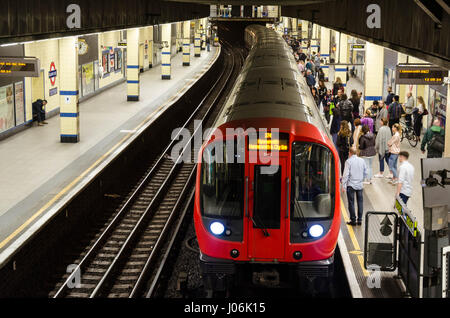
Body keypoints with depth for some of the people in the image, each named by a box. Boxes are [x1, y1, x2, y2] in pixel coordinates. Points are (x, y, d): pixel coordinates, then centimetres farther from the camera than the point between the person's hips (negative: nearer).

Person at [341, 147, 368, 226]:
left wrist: (343, 186, -9)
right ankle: (359, 220, 12)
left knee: (351, 203, 2)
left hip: (351, 185, -4)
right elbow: (365, 173, 10)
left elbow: (346, 174, -12)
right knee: (360, 202, 11)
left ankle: (353, 220, 4)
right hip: (360, 185, 4)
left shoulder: (348, 161, -10)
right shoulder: (362, 161, 4)